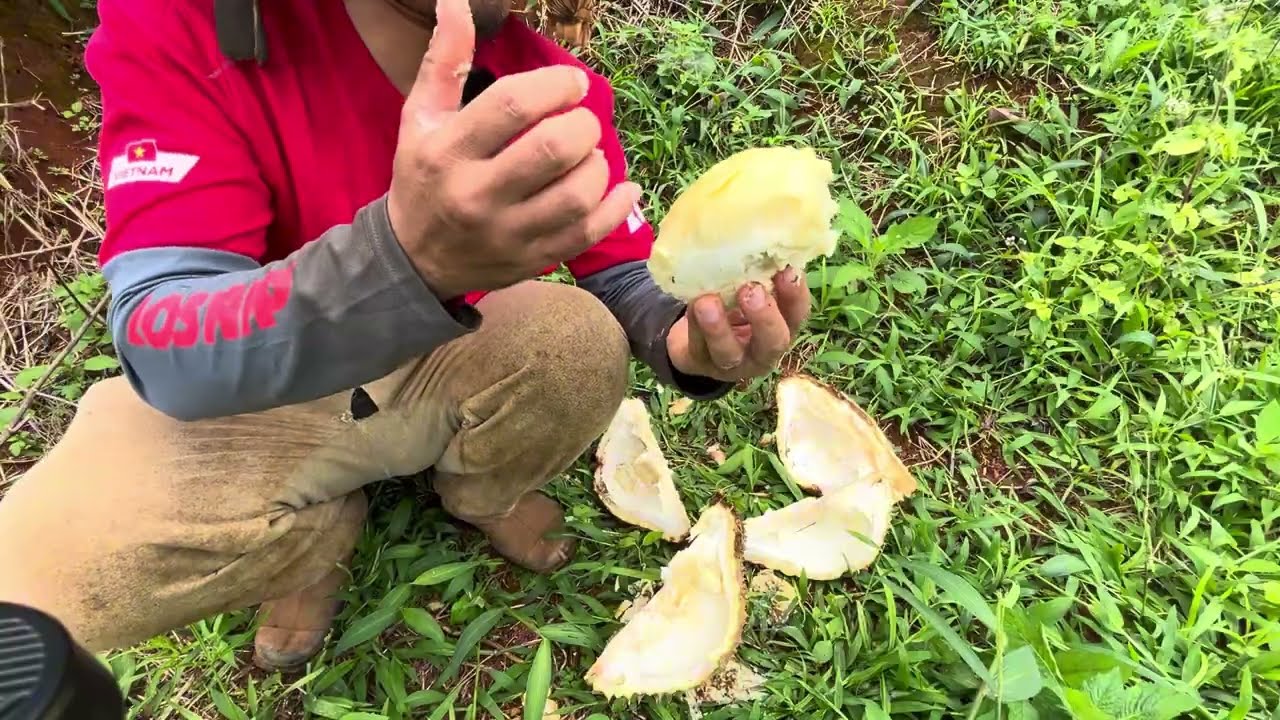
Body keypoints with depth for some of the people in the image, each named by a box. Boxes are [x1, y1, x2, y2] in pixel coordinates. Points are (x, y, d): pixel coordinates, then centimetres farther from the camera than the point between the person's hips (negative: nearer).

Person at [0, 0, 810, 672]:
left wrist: (690, 342, -36)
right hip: (257, 397, -2)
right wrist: (412, 256, -54)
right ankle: (317, 532, 8)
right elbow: (162, 351, -33)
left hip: (454, 374, 3)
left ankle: (483, 494, 10)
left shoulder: (553, 85, -16)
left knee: (582, 335, -26)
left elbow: (628, 281, -10)